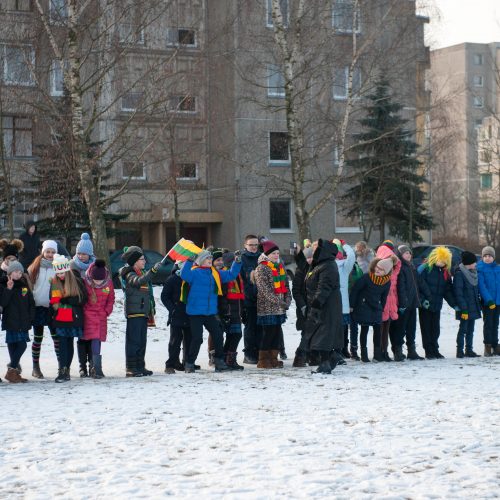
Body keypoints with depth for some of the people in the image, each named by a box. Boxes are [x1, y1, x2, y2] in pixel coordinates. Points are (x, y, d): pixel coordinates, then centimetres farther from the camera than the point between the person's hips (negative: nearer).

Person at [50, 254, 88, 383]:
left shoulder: (77, 282, -3)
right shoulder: (54, 283, 7)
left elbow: (83, 299, -8)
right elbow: (53, 300, 16)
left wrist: (66, 300, -15)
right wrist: (54, 306, 1)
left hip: (74, 318, -1)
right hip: (60, 319, 1)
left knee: (69, 344, 6)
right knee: (63, 344, -6)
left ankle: (66, 370, 13)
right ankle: (62, 371, -9)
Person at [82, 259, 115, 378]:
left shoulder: (108, 283, -4)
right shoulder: (85, 282, -13)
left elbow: (111, 299, 10)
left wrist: (107, 311, 2)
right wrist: (84, 311, -4)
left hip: (102, 315, 3)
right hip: (89, 314, -3)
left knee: (98, 339, 5)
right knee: (95, 339, -13)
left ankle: (93, 367, 16)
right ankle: (97, 368, -15)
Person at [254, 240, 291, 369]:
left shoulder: (280, 267, 15)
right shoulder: (261, 269, -9)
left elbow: (286, 285, 16)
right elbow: (265, 290, -16)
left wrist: (287, 300, 0)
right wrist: (279, 302, -19)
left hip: (279, 308, 7)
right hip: (267, 308, -7)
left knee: (277, 333, 8)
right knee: (269, 333, -5)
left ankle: (273, 358, 16)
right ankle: (263, 360, 3)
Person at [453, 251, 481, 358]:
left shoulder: (473, 272, 12)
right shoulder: (459, 274, -13)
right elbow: (458, 292, -16)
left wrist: (479, 304, 14)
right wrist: (463, 309, -20)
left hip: (473, 307, 7)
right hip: (465, 308, -7)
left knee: (470, 329, 10)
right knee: (463, 329, -4)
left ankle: (469, 350, 16)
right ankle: (460, 351, 1)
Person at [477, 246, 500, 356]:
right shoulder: (480, 269, -7)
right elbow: (481, 286, -13)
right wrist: (489, 300, -20)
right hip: (487, 301, -5)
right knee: (488, 323, -1)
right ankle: (488, 347, 5)